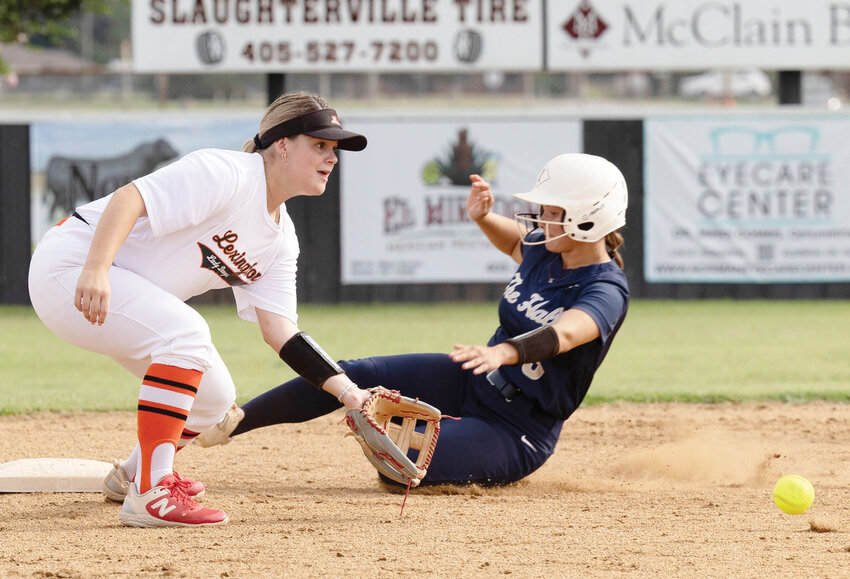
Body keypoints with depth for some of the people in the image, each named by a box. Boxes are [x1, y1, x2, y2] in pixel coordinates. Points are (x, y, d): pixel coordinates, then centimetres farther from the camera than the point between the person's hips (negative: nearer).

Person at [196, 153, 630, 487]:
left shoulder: (606, 293, -25)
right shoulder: (546, 248, 1)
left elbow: (563, 333, -47)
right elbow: (514, 241, 26)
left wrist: (504, 352, -66)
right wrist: (483, 218, 3)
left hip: (518, 432, -8)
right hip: (470, 385, 8)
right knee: (356, 375, -5)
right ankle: (233, 422, 7)